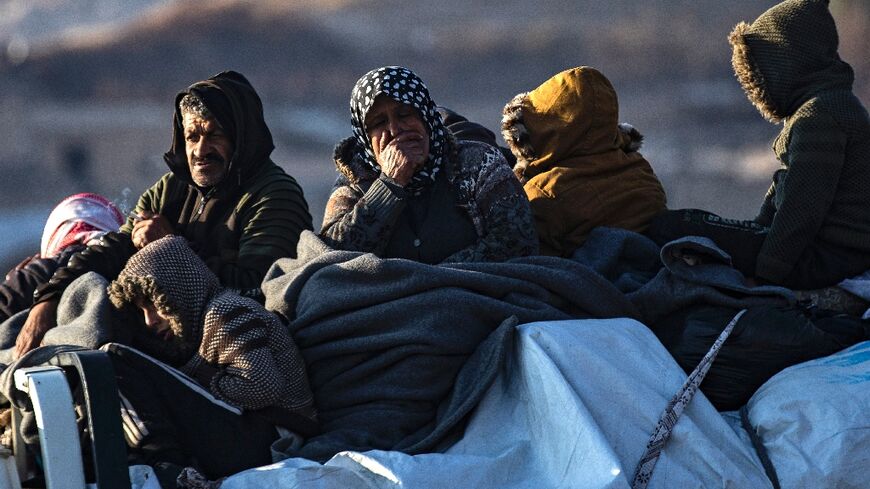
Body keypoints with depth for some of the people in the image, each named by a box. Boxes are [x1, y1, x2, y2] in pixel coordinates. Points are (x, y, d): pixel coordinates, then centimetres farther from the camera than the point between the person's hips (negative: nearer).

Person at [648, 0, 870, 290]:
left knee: (670, 227, -15)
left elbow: (802, 208, -21)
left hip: (826, 260, -11)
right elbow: (785, 189, 22)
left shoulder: (818, 116, -18)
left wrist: (765, 274, -18)